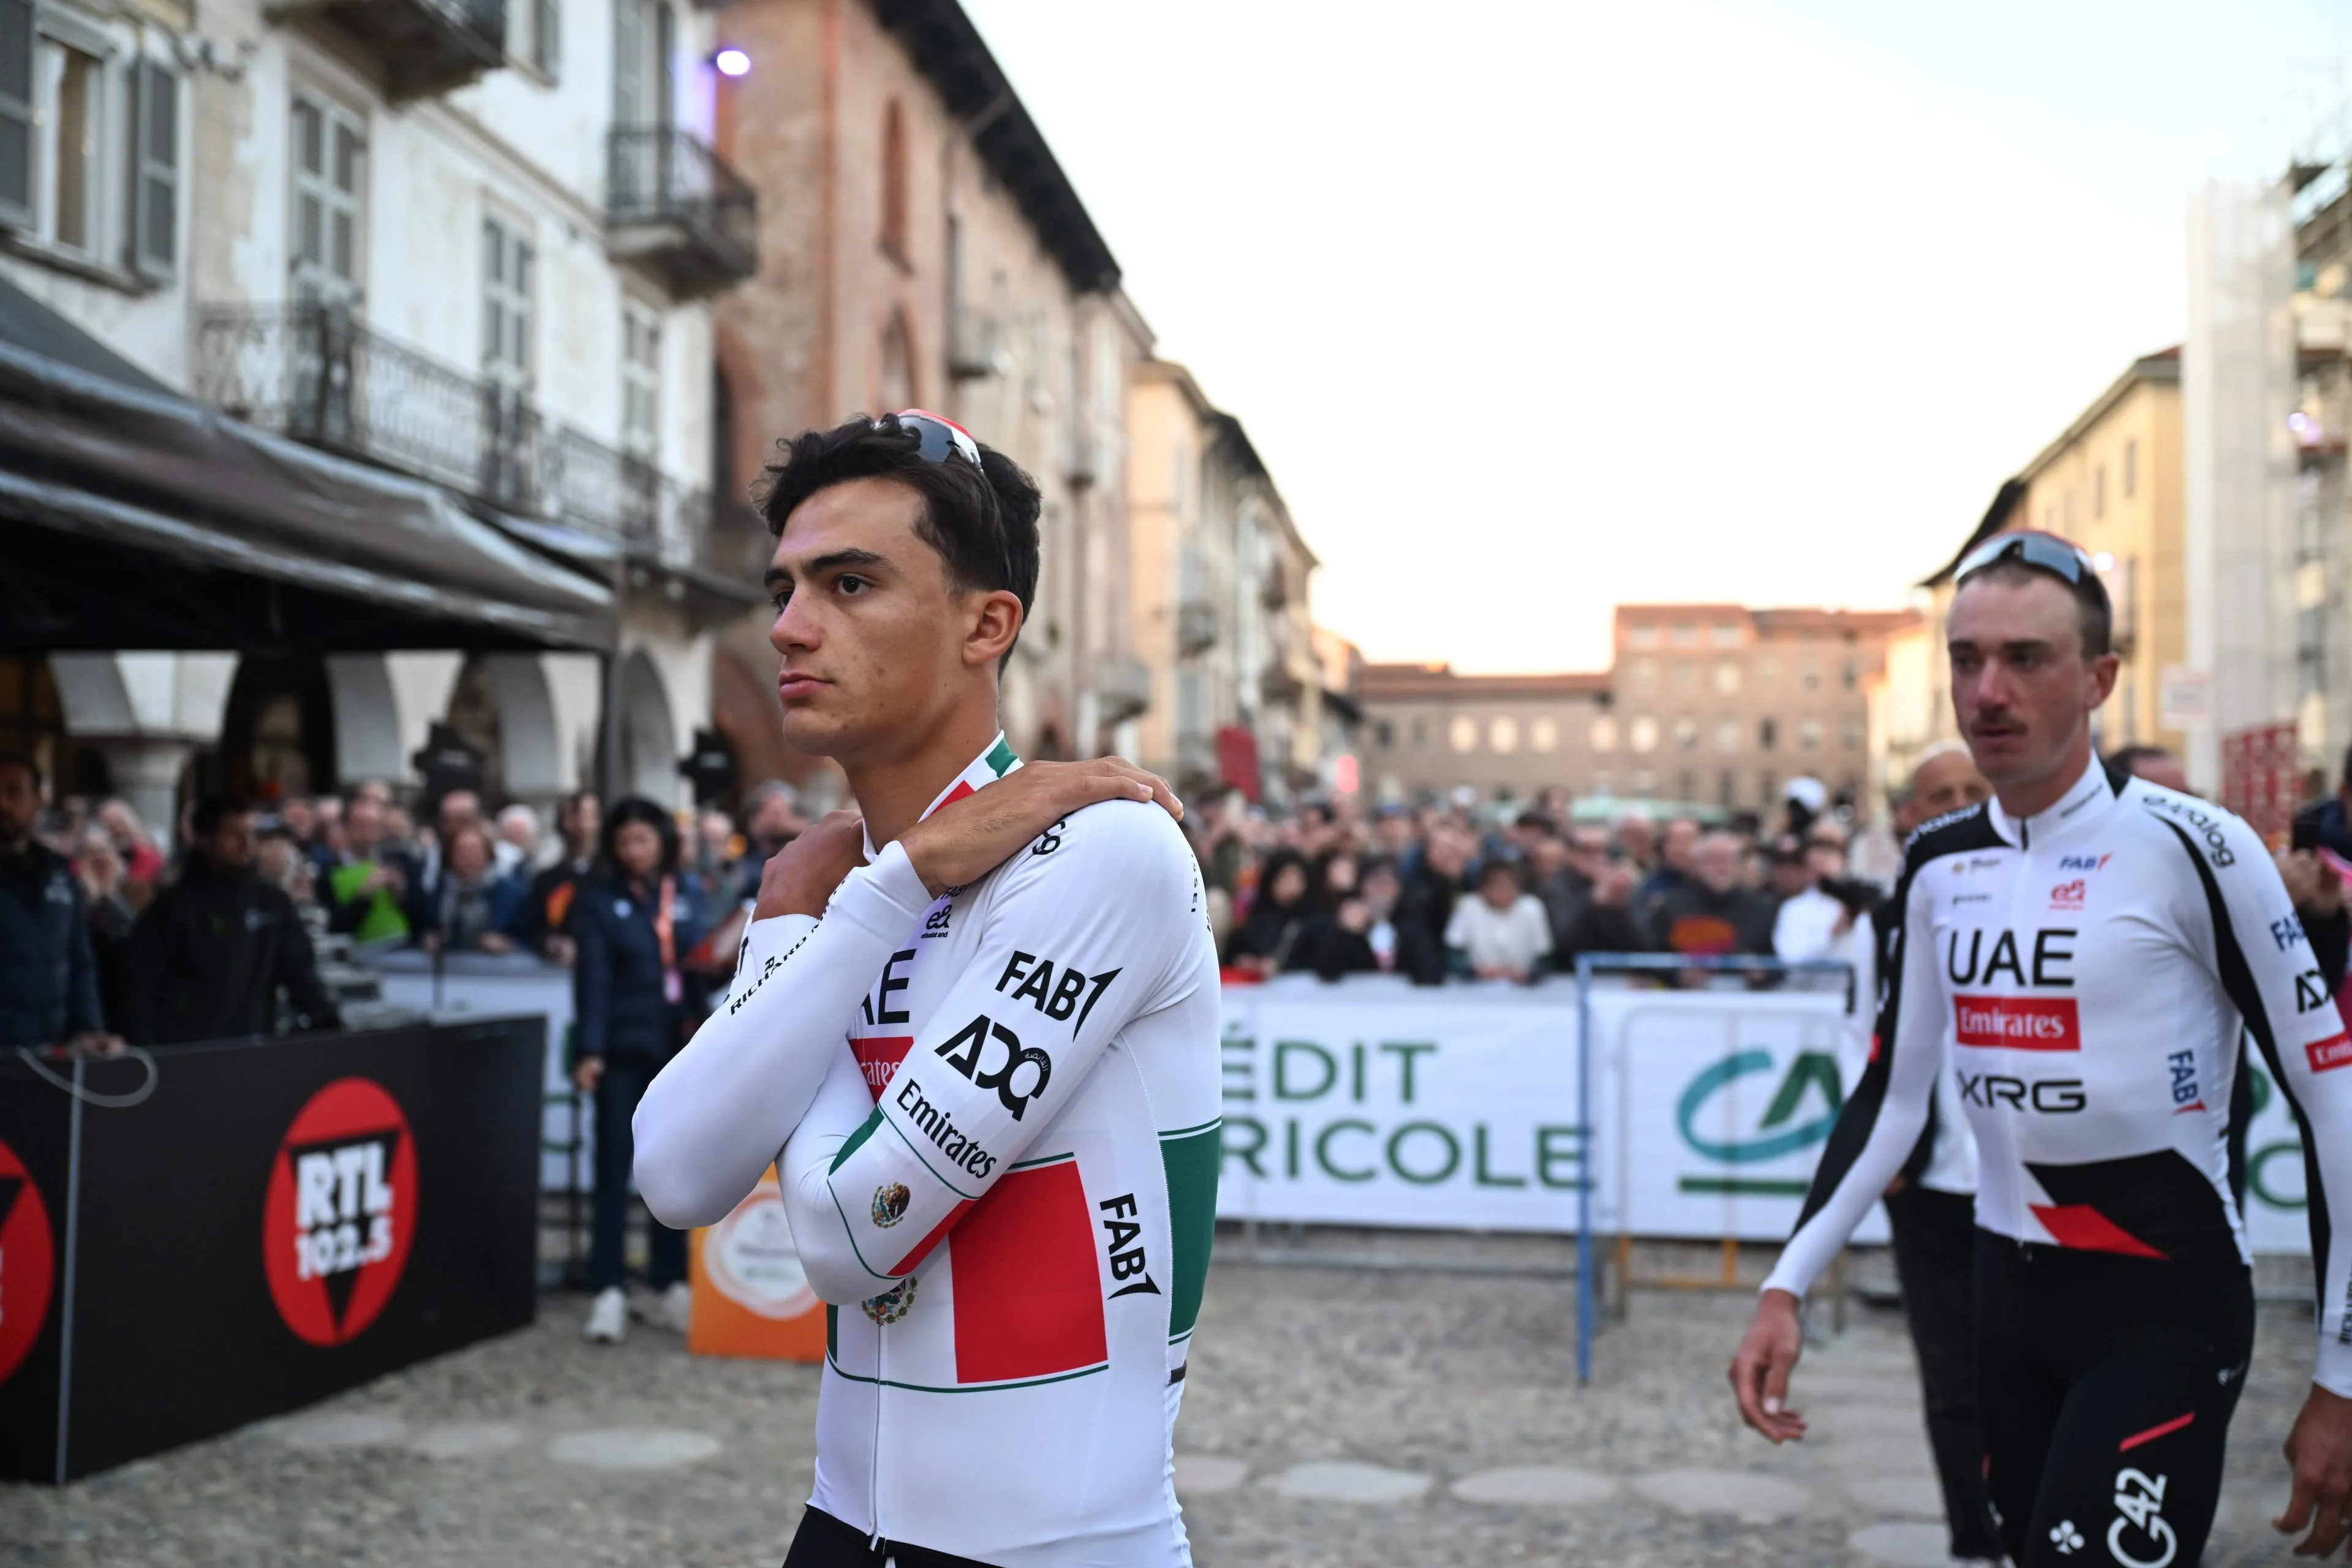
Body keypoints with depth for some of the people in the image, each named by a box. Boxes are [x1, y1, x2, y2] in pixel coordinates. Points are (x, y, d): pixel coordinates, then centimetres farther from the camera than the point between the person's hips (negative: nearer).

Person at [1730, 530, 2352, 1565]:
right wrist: (1786, 1288, 3)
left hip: (2164, 1304, -6)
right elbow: (1890, 1094, 10)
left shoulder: (2188, 847, -14)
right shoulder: (1938, 865, 4)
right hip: (2010, 1297, 6)